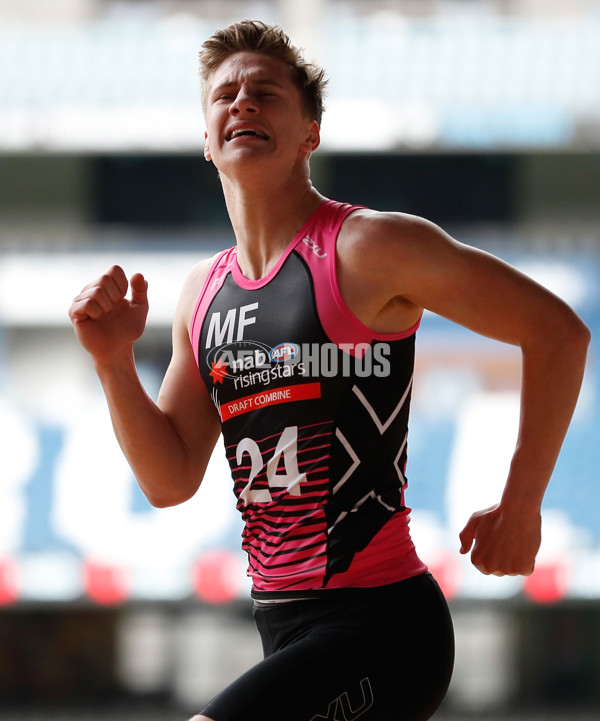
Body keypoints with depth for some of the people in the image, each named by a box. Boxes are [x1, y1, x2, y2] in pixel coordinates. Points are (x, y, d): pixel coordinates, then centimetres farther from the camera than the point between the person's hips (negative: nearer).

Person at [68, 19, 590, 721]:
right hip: (284, 628, 8)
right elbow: (170, 480, 15)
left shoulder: (370, 248, -8)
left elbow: (557, 331, -5)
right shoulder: (202, 293, 14)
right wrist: (114, 362, 0)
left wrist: (519, 507, -4)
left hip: (378, 622, -8)